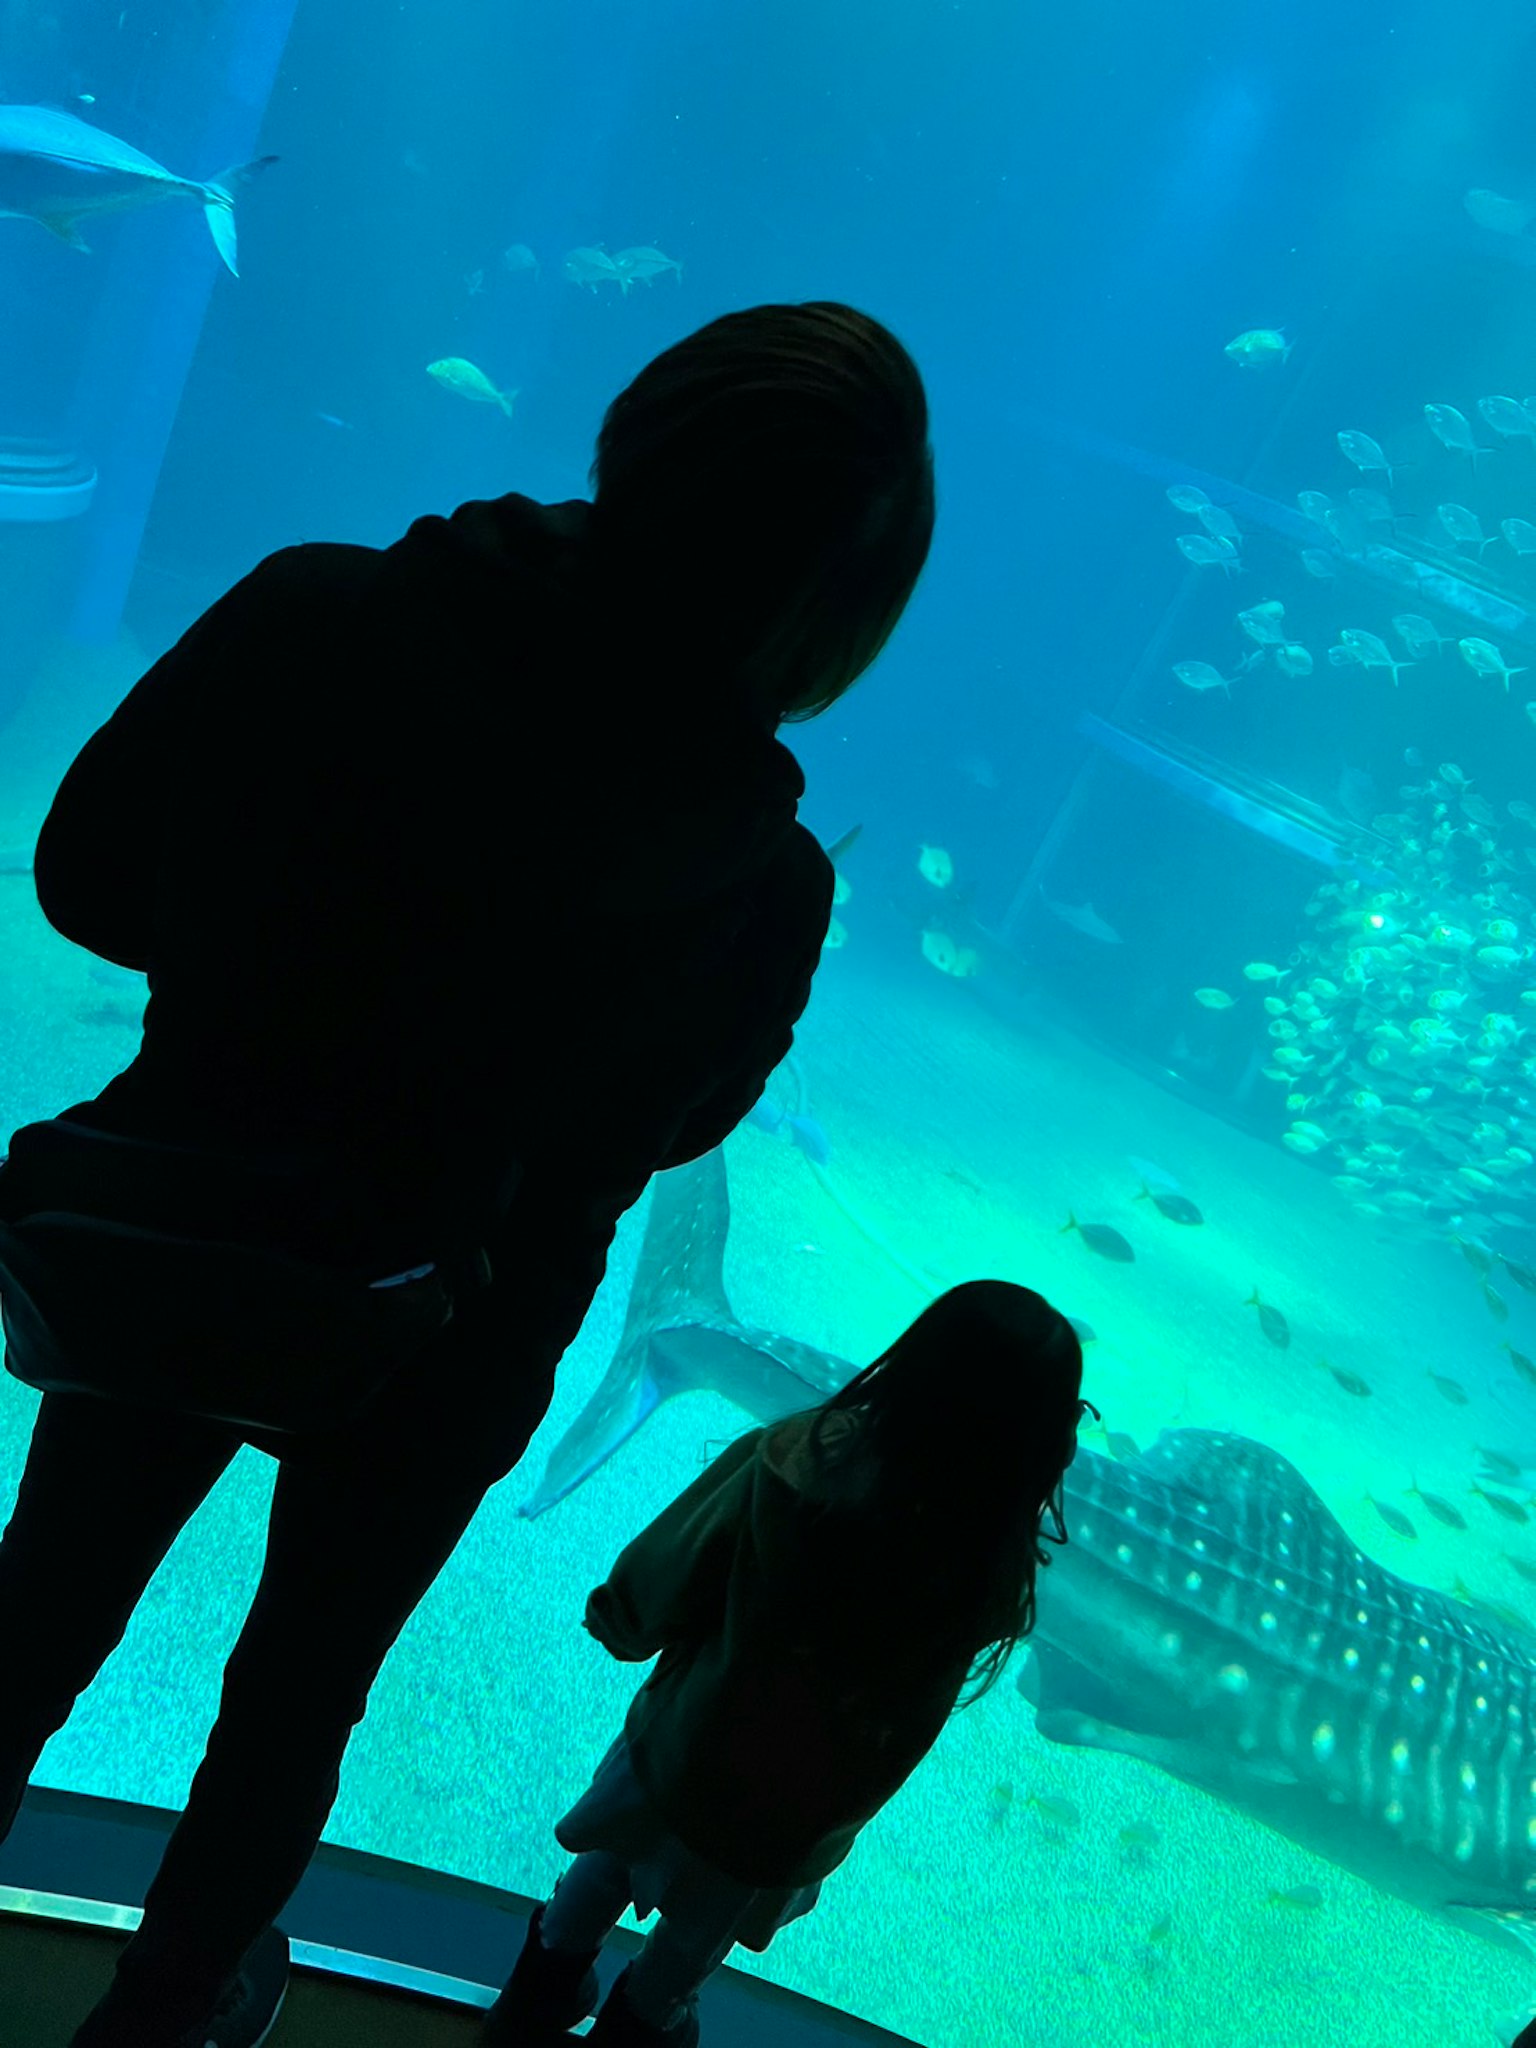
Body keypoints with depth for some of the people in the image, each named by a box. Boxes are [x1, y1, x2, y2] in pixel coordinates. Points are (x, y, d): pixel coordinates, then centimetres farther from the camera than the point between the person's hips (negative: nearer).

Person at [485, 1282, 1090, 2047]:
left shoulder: (799, 1455, -36)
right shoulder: (997, 1577, -37)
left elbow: (670, 1577, -19)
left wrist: (622, 1621, 0)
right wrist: (1032, 1443, -9)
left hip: (680, 1746, 1)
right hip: (792, 1823, 0)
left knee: (610, 1866, 33)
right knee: (699, 1928, 33)